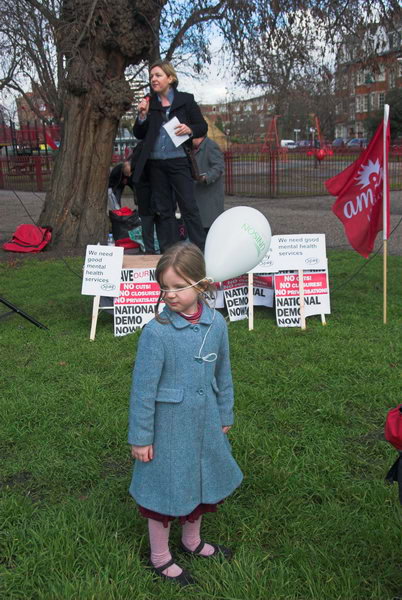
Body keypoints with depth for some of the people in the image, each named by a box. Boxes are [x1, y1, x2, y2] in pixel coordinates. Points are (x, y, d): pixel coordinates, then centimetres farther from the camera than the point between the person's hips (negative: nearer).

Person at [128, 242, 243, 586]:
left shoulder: (216, 323, -8)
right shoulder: (157, 331, -23)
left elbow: (223, 375, 5)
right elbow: (143, 388, -16)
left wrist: (225, 417, 13)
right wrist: (140, 438, -11)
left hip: (204, 423, 5)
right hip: (168, 426, -5)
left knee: (201, 482, 22)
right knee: (166, 489, 12)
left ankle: (192, 541, 49)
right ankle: (160, 558, 37)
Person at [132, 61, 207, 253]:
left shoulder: (186, 100, 3)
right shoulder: (148, 102, 9)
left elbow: (203, 127, 5)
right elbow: (138, 135, 9)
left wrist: (190, 129, -14)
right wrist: (142, 115, -7)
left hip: (179, 161, -3)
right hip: (156, 163, 3)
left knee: (189, 207, -5)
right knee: (163, 209, 7)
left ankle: (201, 251, -1)